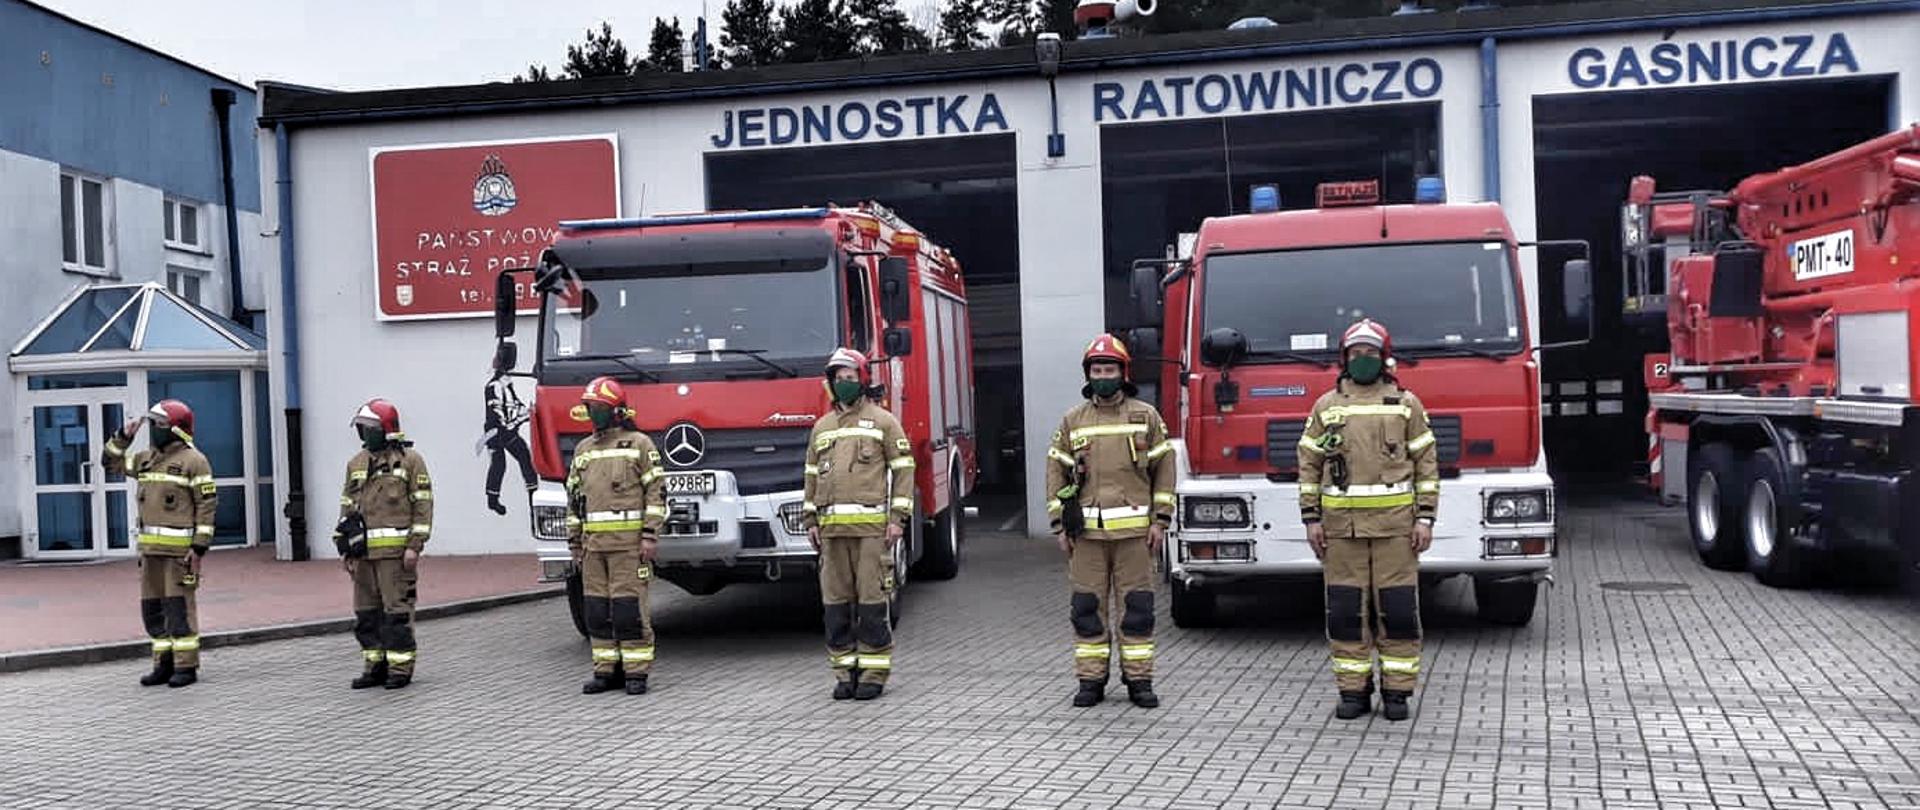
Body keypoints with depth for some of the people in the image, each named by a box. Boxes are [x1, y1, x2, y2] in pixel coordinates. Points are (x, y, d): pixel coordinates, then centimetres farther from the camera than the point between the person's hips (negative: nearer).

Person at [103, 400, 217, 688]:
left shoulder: (193, 460, -8)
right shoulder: (146, 458, 14)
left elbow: (207, 504, -11)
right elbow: (111, 463, 25)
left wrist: (200, 546, -16)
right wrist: (123, 436, 9)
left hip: (180, 547, -8)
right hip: (151, 546, 8)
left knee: (179, 607, -6)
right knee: (152, 607, 10)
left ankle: (186, 667, 0)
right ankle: (165, 665, 17)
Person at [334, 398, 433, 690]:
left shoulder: (410, 460, -2)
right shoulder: (356, 463, 16)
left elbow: (423, 505, -5)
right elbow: (347, 506, 19)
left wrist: (414, 546, -12)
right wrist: (344, 548, 12)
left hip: (395, 552, -6)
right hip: (363, 552, 6)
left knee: (397, 611, -4)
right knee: (366, 612, 10)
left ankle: (401, 668, 3)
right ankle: (374, 666, 20)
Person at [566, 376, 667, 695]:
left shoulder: (639, 444, 0)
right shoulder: (583, 450, 16)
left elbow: (655, 492, -5)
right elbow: (574, 498, 19)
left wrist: (650, 535, -12)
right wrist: (574, 542, 14)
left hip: (629, 541, -5)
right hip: (594, 543, 6)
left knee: (630, 607, -6)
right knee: (597, 609, 6)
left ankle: (636, 673, 0)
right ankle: (606, 671, 14)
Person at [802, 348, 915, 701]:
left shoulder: (883, 421, 4)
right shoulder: (821, 427, 18)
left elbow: (903, 469, 1)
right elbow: (812, 475, 20)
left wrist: (898, 518, -7)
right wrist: (810, 520, 12)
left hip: (872, 525, -4)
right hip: (832, 527, 4)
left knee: (873, 599, -3)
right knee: (836, 601, 5)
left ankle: (874, 672, 3)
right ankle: (845, 671, 13)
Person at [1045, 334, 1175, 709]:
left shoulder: (1146, 416, 5)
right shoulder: (1073, 420, 9)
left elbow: (1164, 468, 5)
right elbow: (1056, 471, 9)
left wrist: (1161, 520, -1)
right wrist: (1059, 525, 3)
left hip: (1134, 529, -1)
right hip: (1086, 530, 1)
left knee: (1137, 607, 2)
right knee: (1087, 607, 4)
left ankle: (1139, 680, 12)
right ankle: (1091, 680, 12)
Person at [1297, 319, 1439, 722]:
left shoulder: (1406, 404, 6)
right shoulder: (1326, 407, 9)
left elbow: (1426, 463, 4)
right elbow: (1309, 465, 9)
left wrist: (1425, 518, -4)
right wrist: (1312, 518, 2)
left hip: (1395, 523, -1)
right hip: (1341, 525, 1)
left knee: (1398, 609, 0)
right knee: (1346, 609, 3)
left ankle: (1397, 691, 9)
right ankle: (1353, 691, 12)